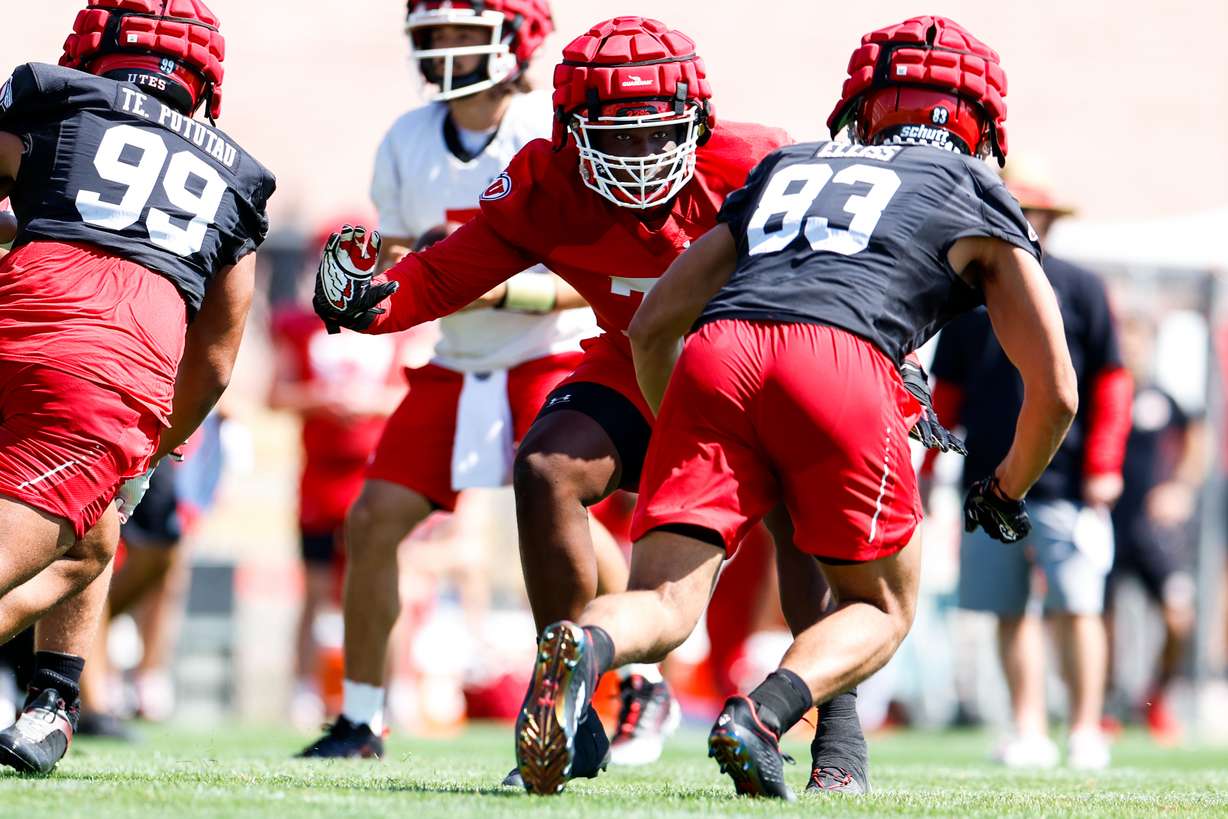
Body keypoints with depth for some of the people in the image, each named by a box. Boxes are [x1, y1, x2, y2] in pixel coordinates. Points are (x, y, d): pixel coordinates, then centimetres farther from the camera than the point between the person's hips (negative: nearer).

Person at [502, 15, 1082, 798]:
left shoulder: (785, 169, 35)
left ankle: (584, 646, -33)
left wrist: (684, 448, 46)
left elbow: (653, 326, 32)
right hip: (840, 362, -2)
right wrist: (1007, 492, 44)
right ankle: (762, 714, -12)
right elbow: (1055, 394, 24)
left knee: (664, 607, 3)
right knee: (882, 607, 17)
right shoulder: (979, 202, 27)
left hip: (716, 356, 3)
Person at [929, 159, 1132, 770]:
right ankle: (1027, 731, 10)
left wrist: (1102, 466, -6)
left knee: (1076, 608, -6)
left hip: (1064, 484, -4)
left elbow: (1110, 382, 1)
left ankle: (1085, 730, 2)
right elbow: (947, 391, 16)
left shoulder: (1078, 289, 2)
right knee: (1010, 612, 5)